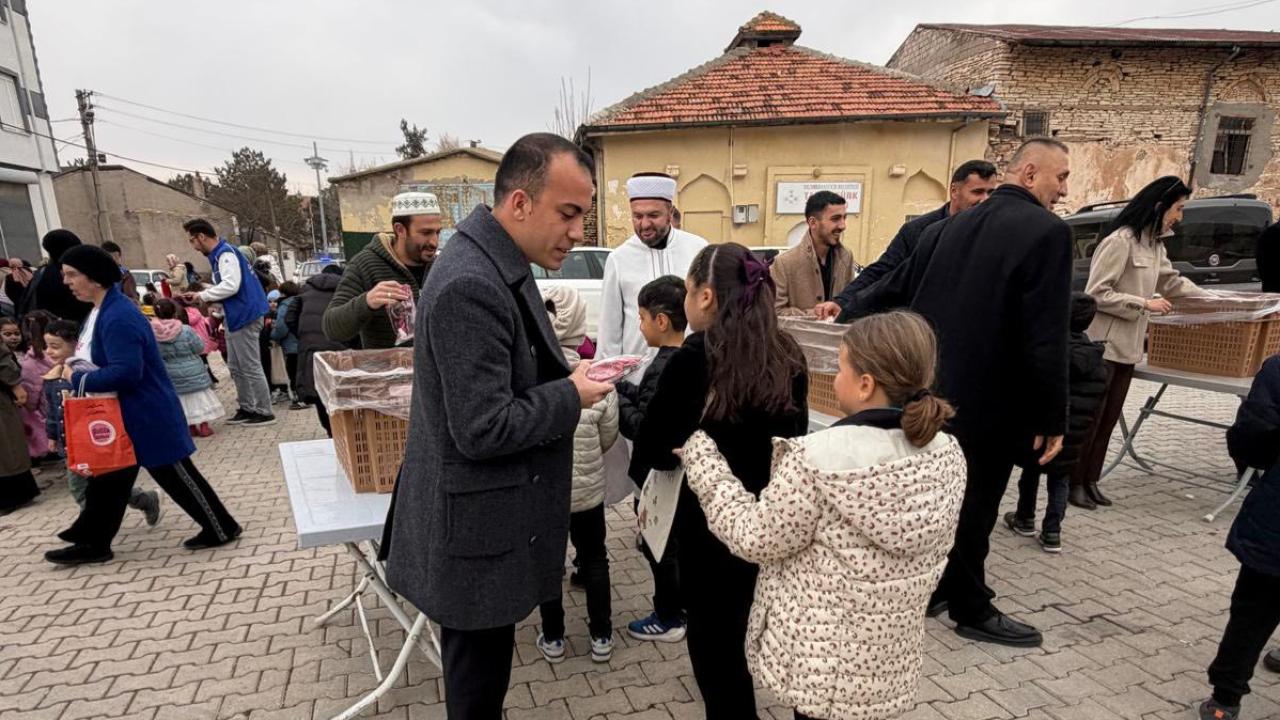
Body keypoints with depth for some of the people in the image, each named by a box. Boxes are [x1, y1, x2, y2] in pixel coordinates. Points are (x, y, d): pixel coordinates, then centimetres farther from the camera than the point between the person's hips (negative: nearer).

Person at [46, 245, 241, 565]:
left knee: (176, 477, 1)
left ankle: (222, 529, 13)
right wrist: (76, 371, 6)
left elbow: (125, 372, -30)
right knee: (106, 480, 18)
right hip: (118, 416, 10)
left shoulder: (119, 317, -24)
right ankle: (93, 544, 32)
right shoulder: (100, 310, 9)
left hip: (147, 417, -10)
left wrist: (77, 379, -17)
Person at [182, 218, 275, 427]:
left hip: (244, 317, -10)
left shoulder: (226, 254, -15)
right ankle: (246, 408, 23)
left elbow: (231, 286, -24)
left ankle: (264, 412, 4)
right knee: (236, 368, 15)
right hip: (236, 318, 10)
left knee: (250, 367, -4)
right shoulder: (218, 255, 15)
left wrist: (201, 295, -13)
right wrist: (203, 294, 10)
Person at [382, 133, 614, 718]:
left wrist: (568, 376, -1)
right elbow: (483, 430, -27)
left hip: (491, 512, 9)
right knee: (478, 672, 14)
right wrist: (572, 397, -15)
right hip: (478, 525, -9)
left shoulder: (498, 264, 5)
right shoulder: (471, 285, -27)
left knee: (482, 660, 27)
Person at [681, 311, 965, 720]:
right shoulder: (948, 455, -8)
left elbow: (755, 540, -16)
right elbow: (930, 554, 6)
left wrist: (700, 455, -9)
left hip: (821, 665, -5)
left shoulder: (819, 458, -28)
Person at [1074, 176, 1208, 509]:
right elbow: (1096, 293, -19)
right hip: (1103, 345, -9)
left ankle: (1090, 481, 18)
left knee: (1108, 420, 10)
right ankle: (1073, 482, 8)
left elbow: (1172, 281, 25)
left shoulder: (1155, 245, 14)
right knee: (1089, 418, -2)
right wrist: (1145, 304, -15)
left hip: (1127, 346, 9)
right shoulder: (1121, 240, -15)